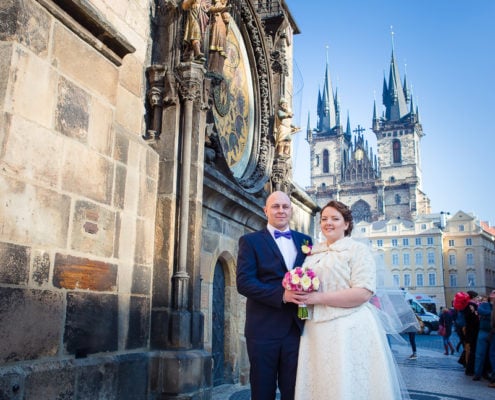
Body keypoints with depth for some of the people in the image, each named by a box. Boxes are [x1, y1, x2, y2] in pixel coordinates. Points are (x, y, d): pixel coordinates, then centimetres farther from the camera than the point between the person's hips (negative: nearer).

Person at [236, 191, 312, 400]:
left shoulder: (304, 240, 14)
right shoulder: (250, 241, 1)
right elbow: (243, 282, -10)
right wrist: (281, 295, -21)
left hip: (297, 327, 3)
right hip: (264, 329, -3)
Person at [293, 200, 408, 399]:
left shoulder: (357, 249, -3)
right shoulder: (313, 253, 16)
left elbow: (363, 293, -14)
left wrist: (319, 298, -17)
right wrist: (300, 294, 2)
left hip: (349, 329, -5)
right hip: (316, 329, 6)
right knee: (320, 383, 8)